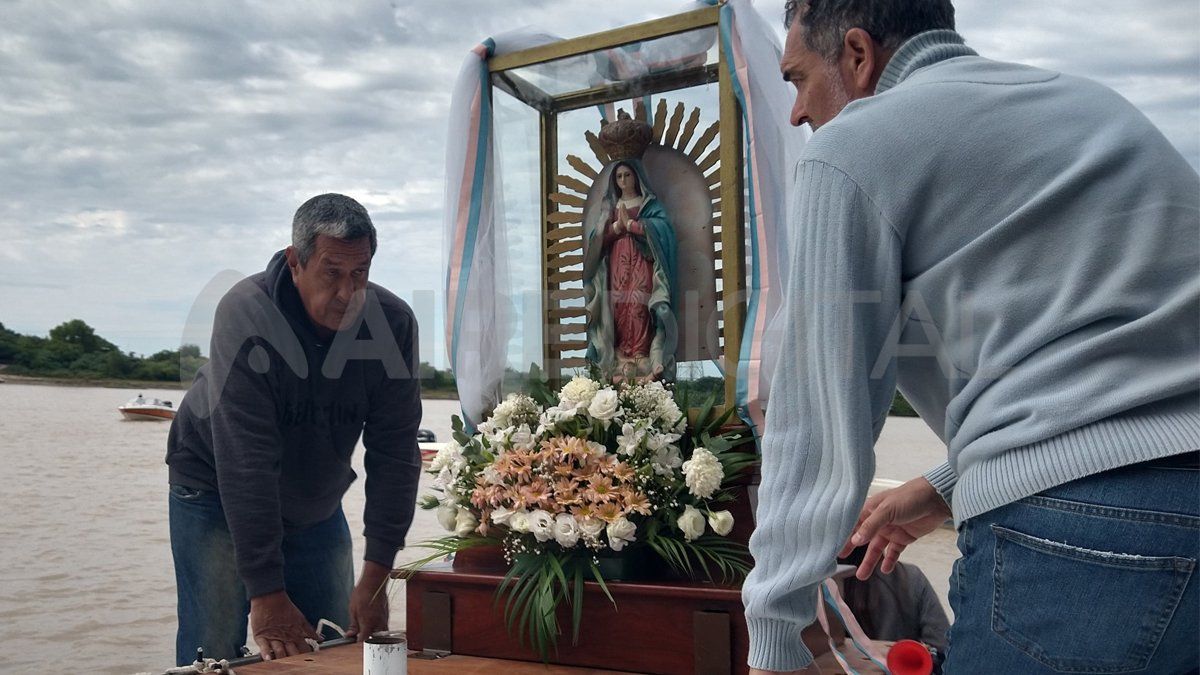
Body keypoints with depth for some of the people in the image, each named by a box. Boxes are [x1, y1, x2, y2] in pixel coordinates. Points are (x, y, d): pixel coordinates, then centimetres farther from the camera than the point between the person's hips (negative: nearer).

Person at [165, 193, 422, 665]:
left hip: (317, 504, 4)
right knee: (214, 653, -6)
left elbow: (394, 454, -16)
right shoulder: (246, 314, -28)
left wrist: (376, 576, -20)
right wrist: (266, 594, -32)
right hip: (217, 494, -3)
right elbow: (245, 464, -31)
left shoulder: (393, 323, -18)